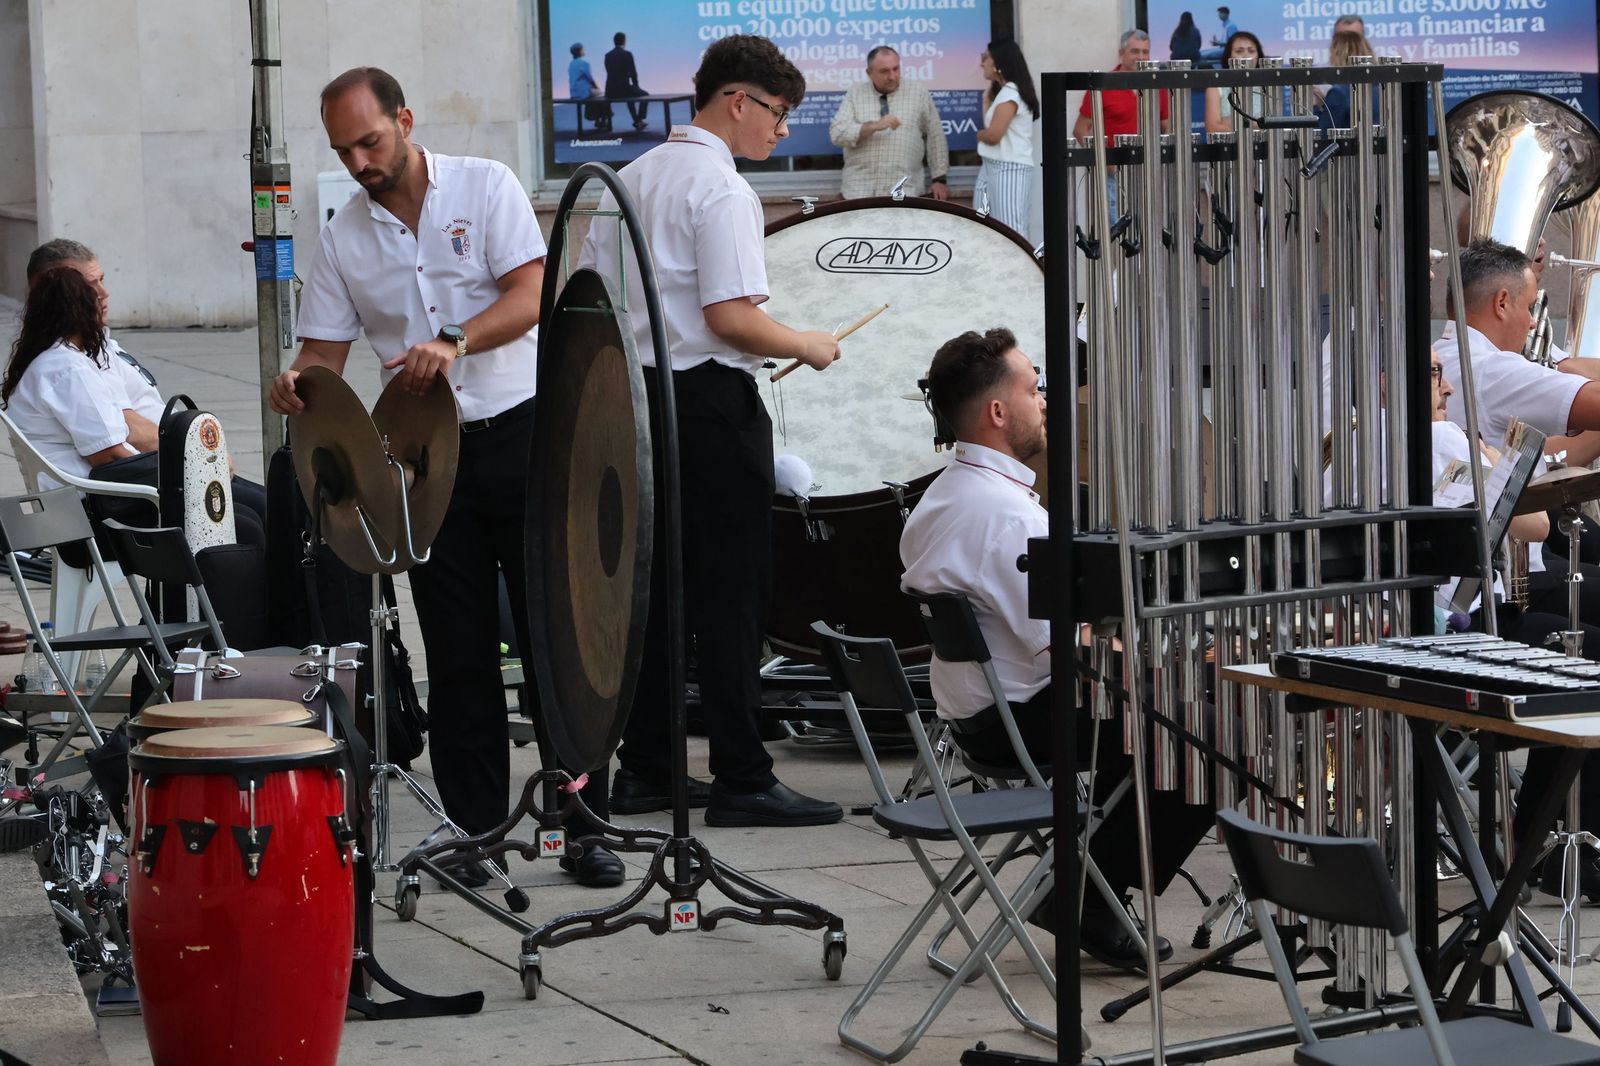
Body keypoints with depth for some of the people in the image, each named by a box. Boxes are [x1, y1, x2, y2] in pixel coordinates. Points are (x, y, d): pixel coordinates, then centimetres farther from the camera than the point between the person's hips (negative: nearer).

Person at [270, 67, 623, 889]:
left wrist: (454, 344, -28)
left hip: (521, 434, -3)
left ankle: (584, 827, 4)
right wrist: (297, 383, -18)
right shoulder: (343, 237, 6)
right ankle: (473, 833, 11)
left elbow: (532, 297, -12)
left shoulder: (485, 187, -2)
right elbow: (326, 350, 6)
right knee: (458, 656, 5)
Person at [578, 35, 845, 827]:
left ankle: (642, 769, 17)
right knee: (731, 598, -3)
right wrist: (807, 346, -6)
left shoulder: (630, 180, 12)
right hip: (712, 403, -8)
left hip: (639, 397, 8)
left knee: (653, 586, 13)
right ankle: (741, 782, 0)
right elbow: (731, 318, -21)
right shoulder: (722, 190, -14)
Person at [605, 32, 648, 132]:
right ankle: (639, 121, 19)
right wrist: (635, 85, 13)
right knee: (644, 95, 23)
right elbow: (633, 72, -7)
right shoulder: (627, 54, -9)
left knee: (630, 95, 39)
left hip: (610, 90, 6)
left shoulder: (608, 55, 8)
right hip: (623, 88, -6)